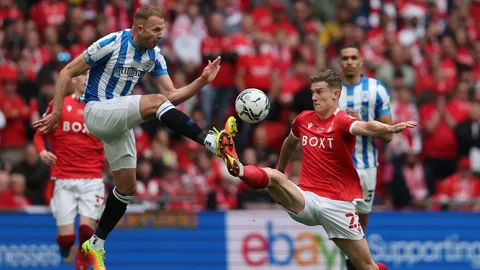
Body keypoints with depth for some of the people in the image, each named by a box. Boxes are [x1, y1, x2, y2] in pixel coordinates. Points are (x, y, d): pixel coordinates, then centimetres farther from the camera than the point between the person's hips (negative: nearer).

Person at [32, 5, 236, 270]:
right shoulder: (111, 44, -17)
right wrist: (56, 113, -11)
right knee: (155, 102, -29)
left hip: (120, 121, 8)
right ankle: (212, 141, -38)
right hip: (97, 111, -8)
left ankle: (96, 244, 20)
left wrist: (202, 81, -13)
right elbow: (67, 72, -10)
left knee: (127, 186, 7)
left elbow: (172, 95, 2)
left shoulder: (154, 55, 3)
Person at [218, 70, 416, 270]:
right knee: (271, 175, -26)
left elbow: (366, 128, -35)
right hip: (307, 199, 3)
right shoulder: (303, 119, 7)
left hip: (337, 205, -3)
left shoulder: (342, 122, -11)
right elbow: (290, 144, 30)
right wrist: (279, 170, 43)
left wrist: (389, 129, -56)